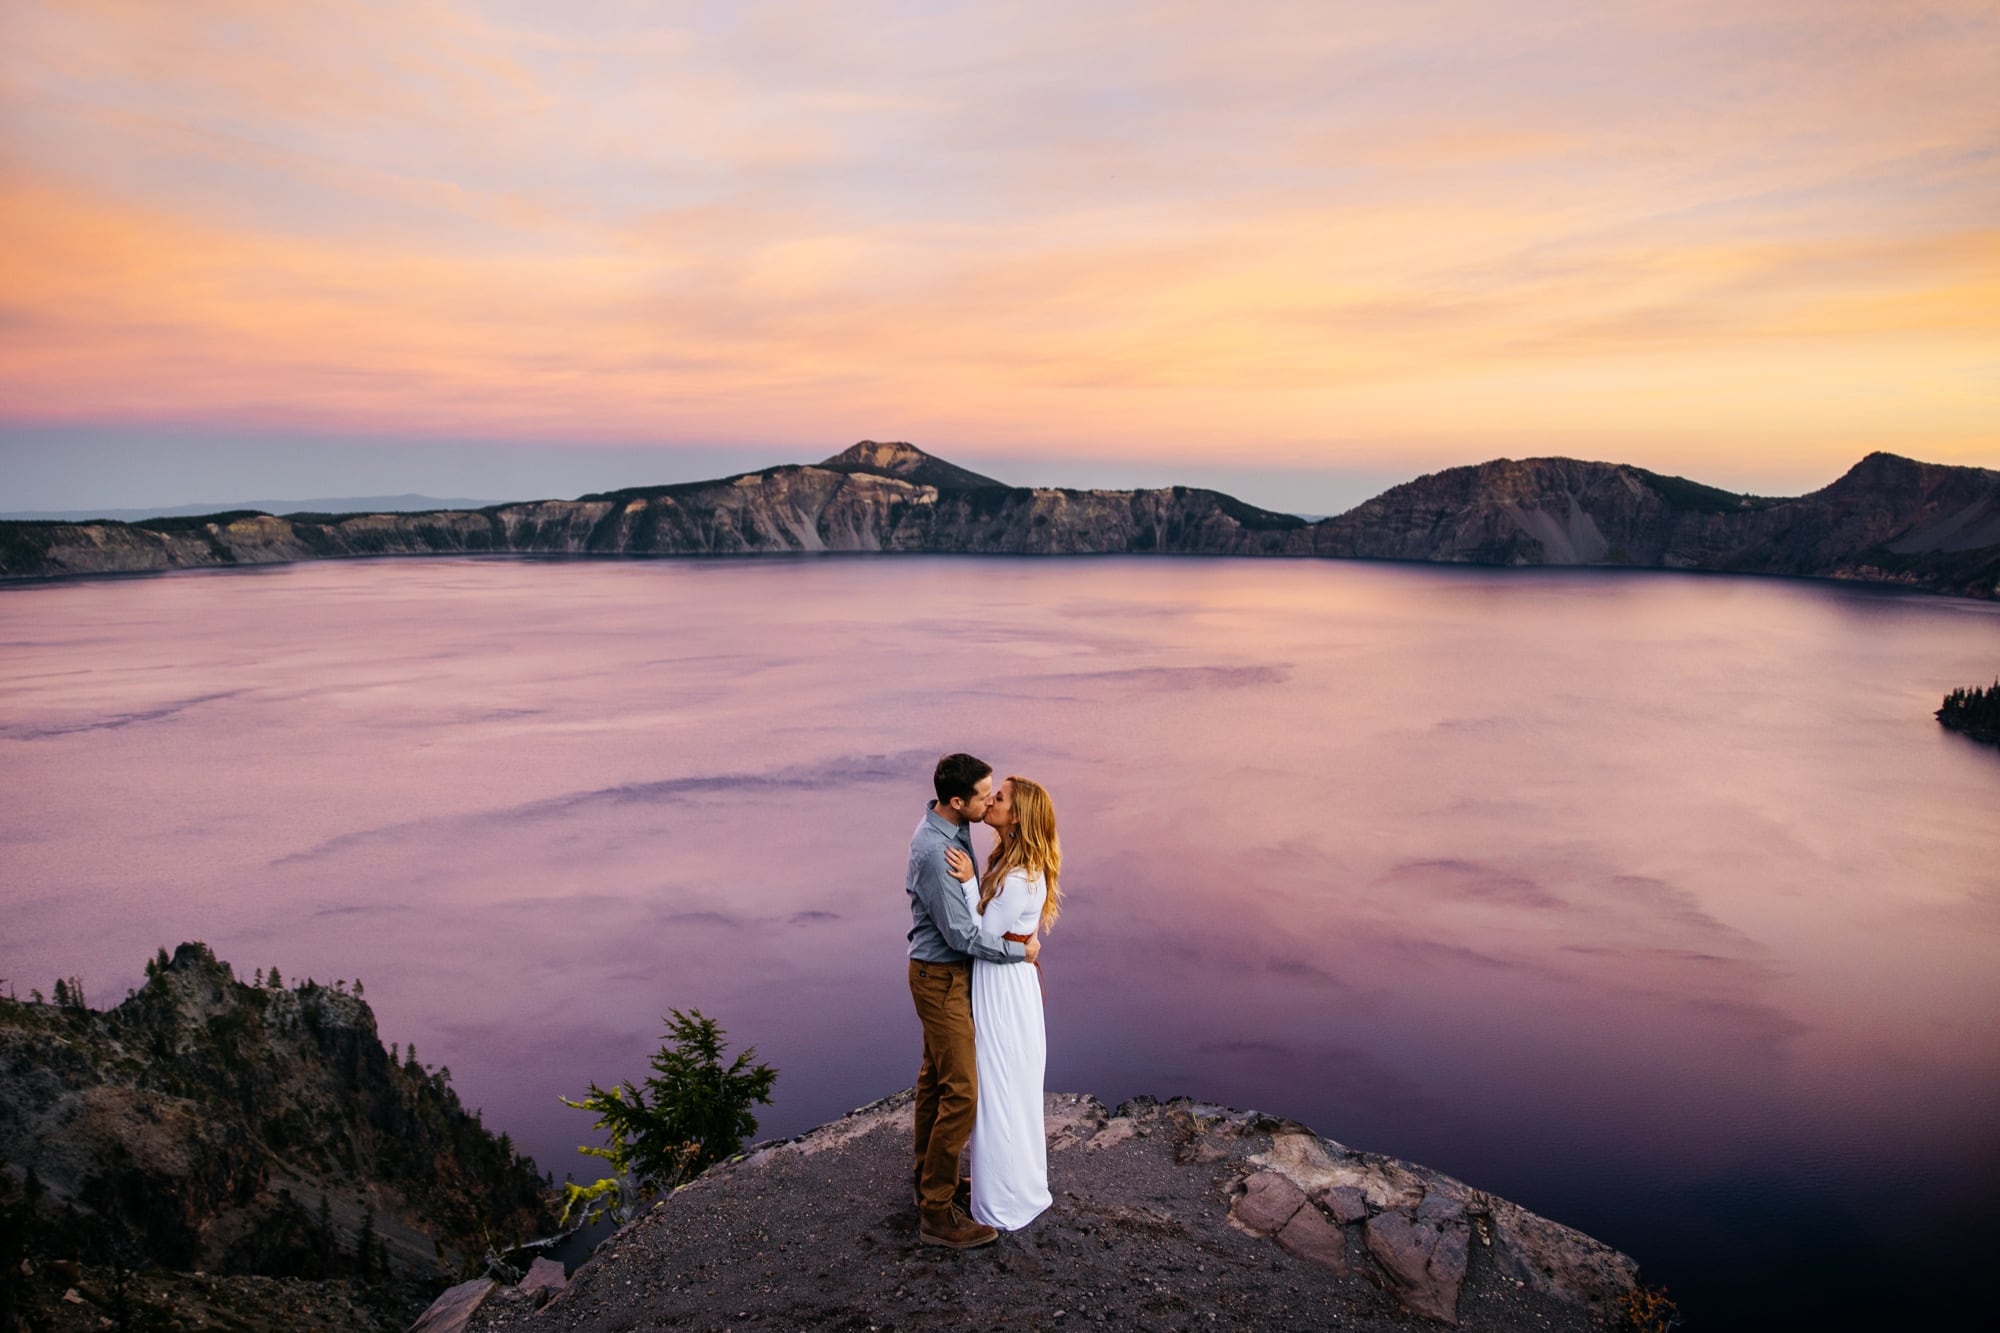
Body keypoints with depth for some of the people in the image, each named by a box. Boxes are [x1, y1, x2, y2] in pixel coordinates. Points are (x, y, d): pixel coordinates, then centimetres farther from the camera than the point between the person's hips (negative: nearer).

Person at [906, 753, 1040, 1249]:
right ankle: (937, 1213, 4)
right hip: (942, 978, -10)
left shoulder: (952, 827, 1)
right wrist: (1019, 951, -15)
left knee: (935, 1076, 22)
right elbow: (961, 935, -26)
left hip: (949, 971, 10)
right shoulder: (934, 851, -30)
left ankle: (927, 1175, 38)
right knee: (961, 1092, -6)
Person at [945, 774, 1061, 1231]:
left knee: (1001, 1090, 7)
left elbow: (982, 936, -22)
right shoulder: (1006, 859, 2)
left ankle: (1006, 1199, 24)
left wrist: (968, 882, -26)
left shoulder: (1020, 879, -27)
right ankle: (1002, 1176, 41)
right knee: (1000, 1087, 23)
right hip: (1001, 980, 9)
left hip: (1002, 987, -9)